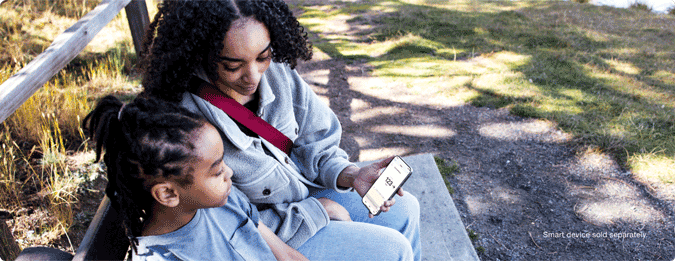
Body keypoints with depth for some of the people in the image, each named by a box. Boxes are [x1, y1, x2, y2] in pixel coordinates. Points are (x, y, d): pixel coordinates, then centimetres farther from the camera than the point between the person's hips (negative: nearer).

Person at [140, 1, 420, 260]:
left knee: (404, 209, 12)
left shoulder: (276, 71, -17)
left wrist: (350, 175, -22)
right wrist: (316, 210, -20)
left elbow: (316, 142, -2)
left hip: (305, 188, 6)